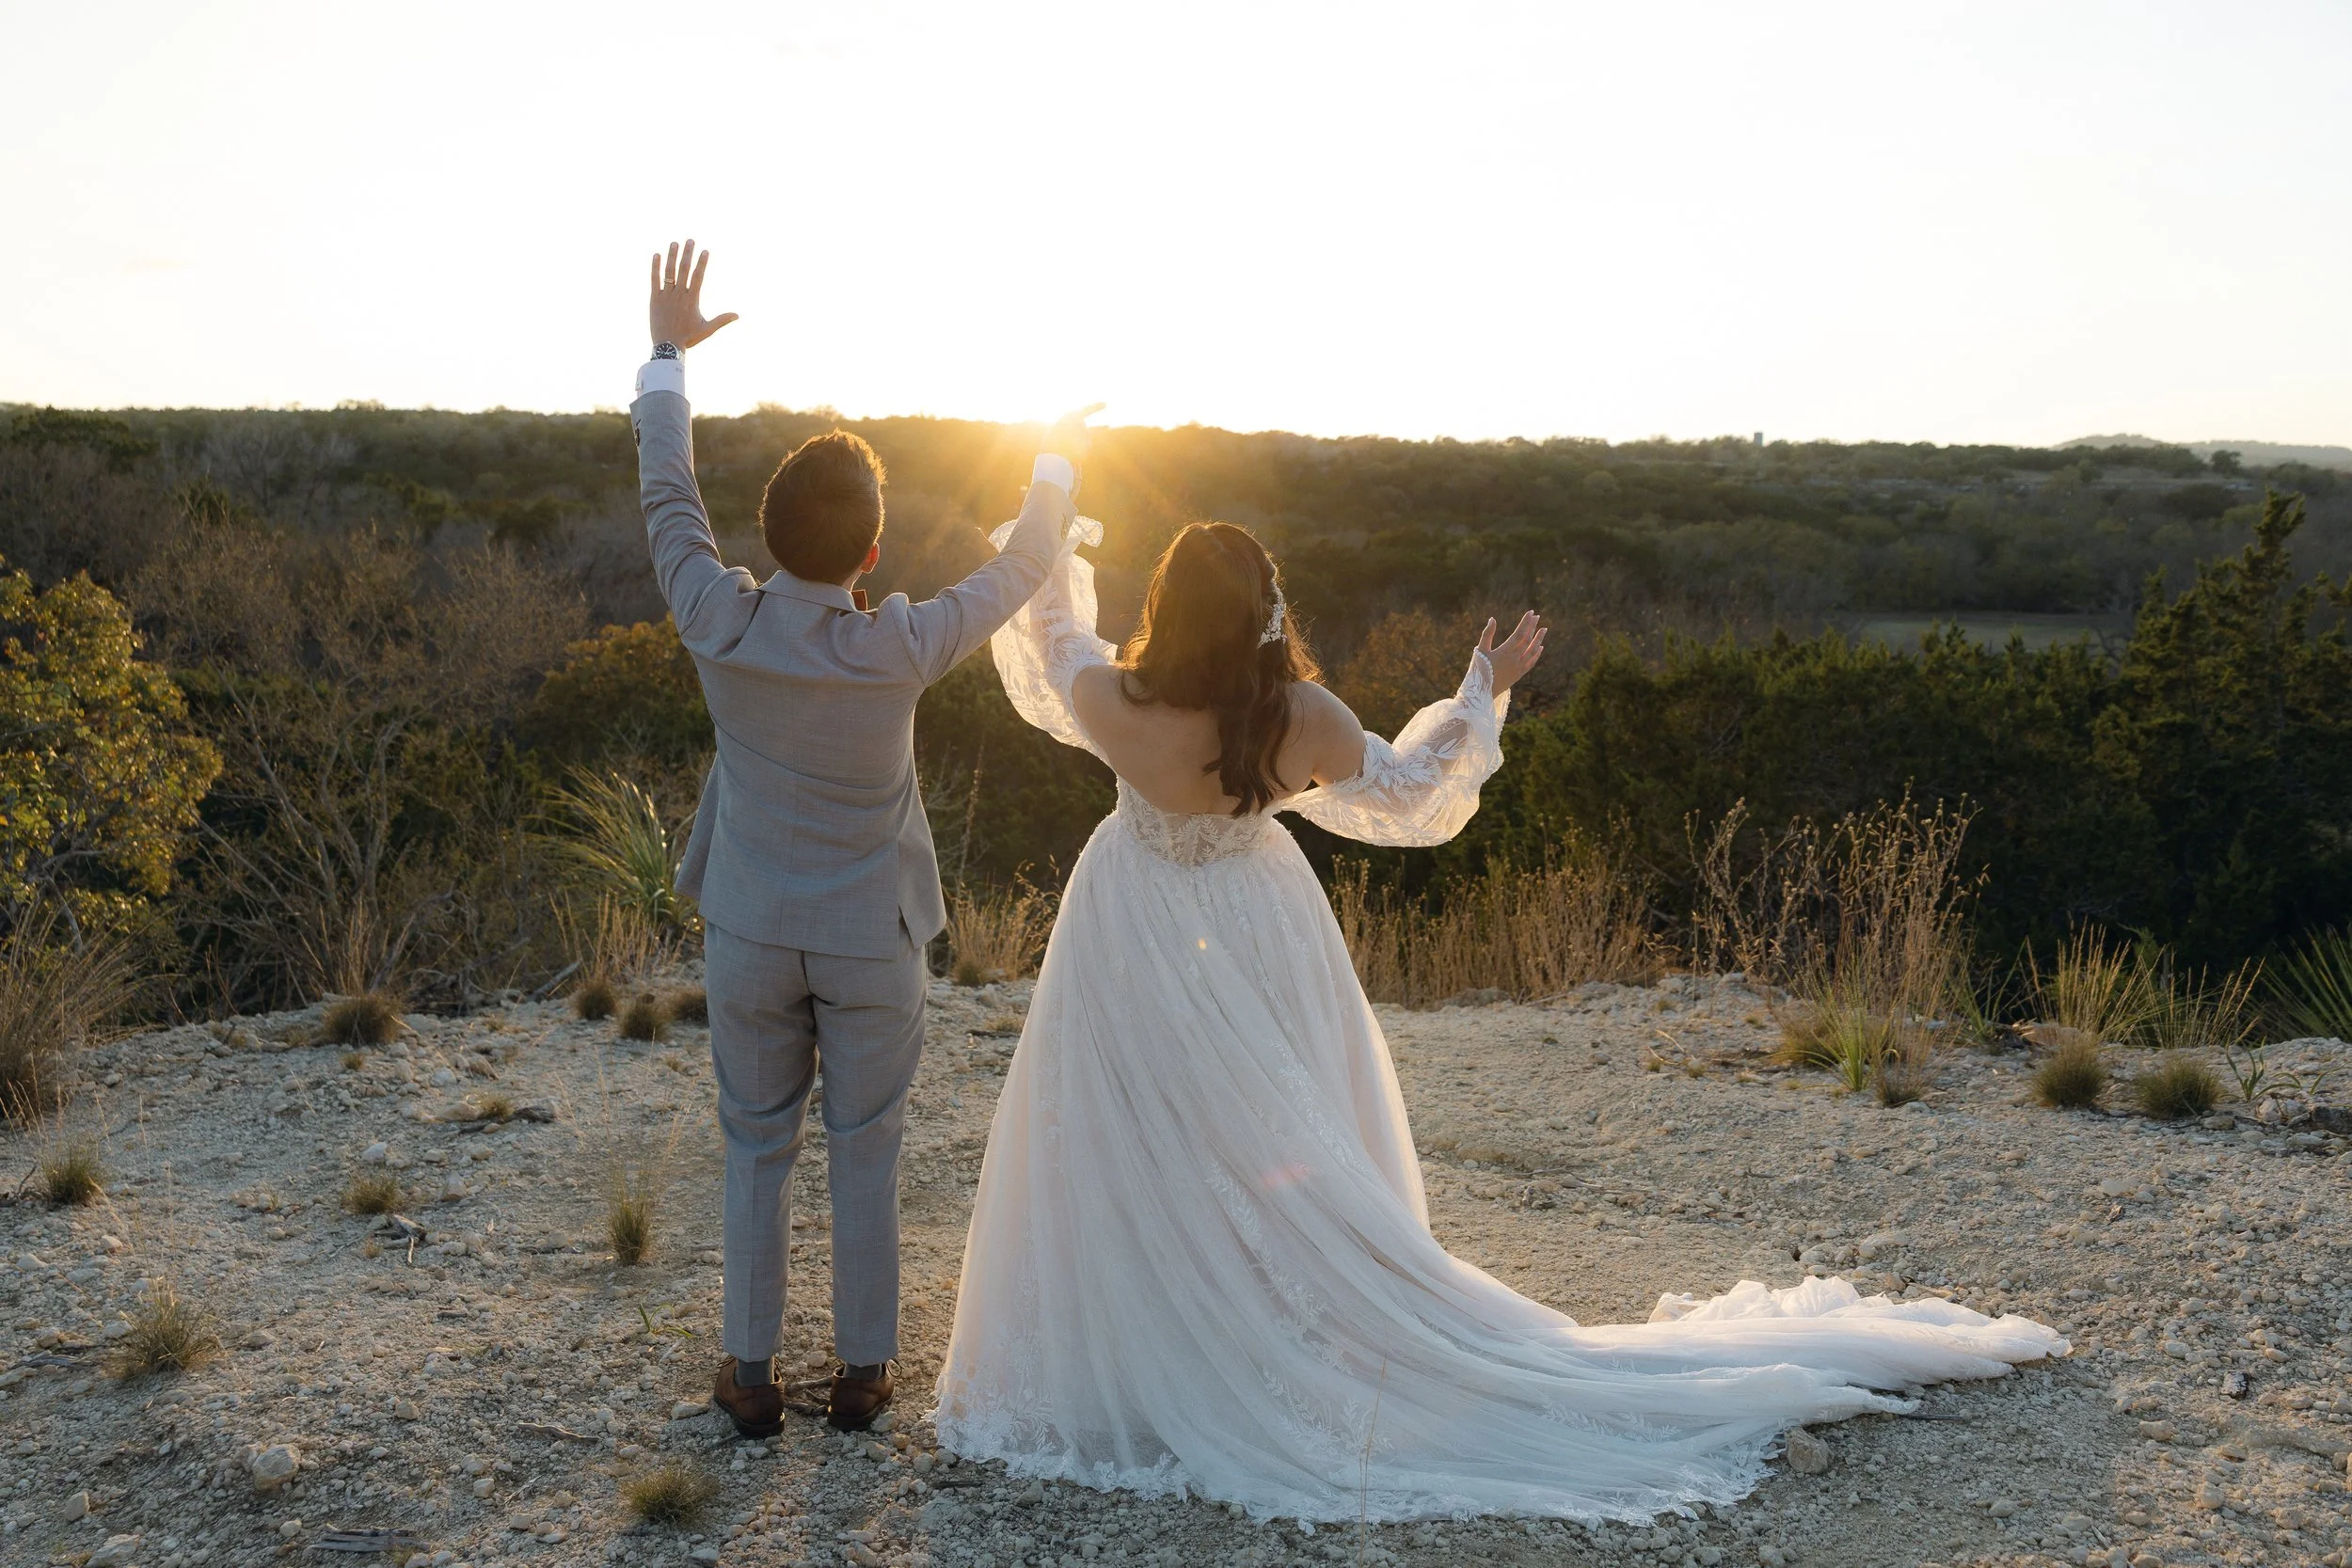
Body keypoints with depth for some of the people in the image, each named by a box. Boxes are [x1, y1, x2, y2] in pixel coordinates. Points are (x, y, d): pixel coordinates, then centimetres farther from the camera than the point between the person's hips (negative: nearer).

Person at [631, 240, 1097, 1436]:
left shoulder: (720, 627, -18)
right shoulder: (899, 651, -23)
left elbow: (666, 498, -1)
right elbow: (1017, 574, -6)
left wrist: (668, 354, 10)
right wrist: (1058, 465, 11)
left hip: (751, 934, 2)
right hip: (871, 941, -1)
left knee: (758, 1150, 15)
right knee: (866, 1155, 13)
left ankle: (751, 1374, 25)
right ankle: (862, 1370, 24)